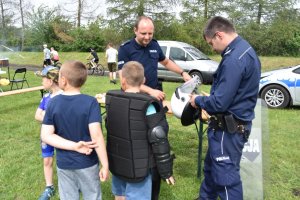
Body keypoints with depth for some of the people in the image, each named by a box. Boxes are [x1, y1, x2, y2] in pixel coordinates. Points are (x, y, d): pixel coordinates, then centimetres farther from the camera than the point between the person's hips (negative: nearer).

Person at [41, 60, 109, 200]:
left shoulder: (53, 103, -8)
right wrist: (105, 165, -17)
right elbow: (96, 135, -24)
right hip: (87, 164, -2)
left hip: (63, 164, 3)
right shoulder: (90, 102, -18)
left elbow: (46, 136, -12)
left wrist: (74, 146, -16)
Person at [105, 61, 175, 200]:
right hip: (137, 167, -5)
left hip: (115, 164, 5)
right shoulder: (147, 106, -22)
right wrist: (166, 171, -8)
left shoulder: (110, 99, -6)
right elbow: (159, 141, -19)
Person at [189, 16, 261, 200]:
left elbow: (220, 103, -25)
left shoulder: (234, 59, -25)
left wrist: (198, 101, -7)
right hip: (234, 123, 10)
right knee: (212, 168, 24)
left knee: (226, 175, 4)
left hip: (228, 128, -10)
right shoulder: (244, 49, 9)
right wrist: (207, 98, 11)